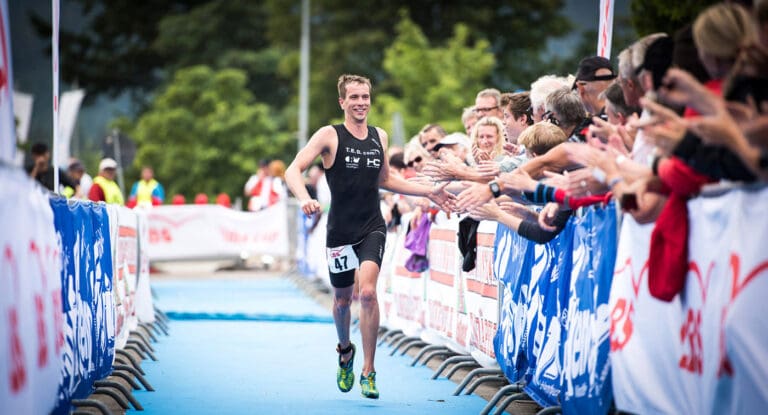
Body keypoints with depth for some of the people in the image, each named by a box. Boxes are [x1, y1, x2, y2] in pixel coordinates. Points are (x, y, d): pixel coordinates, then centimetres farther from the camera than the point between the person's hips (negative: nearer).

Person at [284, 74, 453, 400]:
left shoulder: (380, 137, 7)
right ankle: (345, 350, 45)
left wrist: (429, 192, 17)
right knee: (342, 299, 12)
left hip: (372, 228, 1)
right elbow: (293, 170, -14)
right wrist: (304, 199, -34)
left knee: (367, 292, -19)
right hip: (340, 230, -1)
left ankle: (368, 372, -11)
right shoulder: (329, 135, -6)